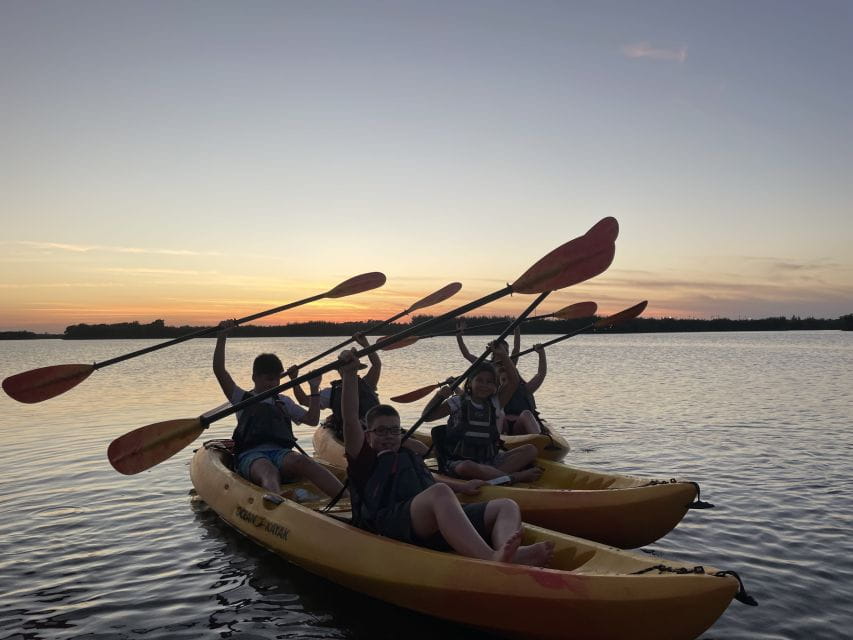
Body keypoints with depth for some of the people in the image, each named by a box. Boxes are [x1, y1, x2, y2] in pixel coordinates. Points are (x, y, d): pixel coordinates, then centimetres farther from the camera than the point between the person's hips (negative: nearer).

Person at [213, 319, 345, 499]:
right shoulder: (242, 398, 20)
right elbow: (219, 370, 8)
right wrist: (221, 338, 1)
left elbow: (312, 420, 25)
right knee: (269, 471, -38)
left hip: (280, 453, 2)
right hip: (250, 455, -2)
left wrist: (314, 389, 18)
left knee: (302, 461, -33)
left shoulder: (283, 401, 32)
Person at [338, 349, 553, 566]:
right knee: (440, 493, -37)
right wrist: (349, 374, -3)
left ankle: (509, 556, -45)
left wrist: (461, 487, 42)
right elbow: (350, 420, 5)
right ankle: (490, 560, -60)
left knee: (507, 506, -9)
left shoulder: (411, 457, 39)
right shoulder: (366, 460, 18)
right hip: (392, 522, -7)